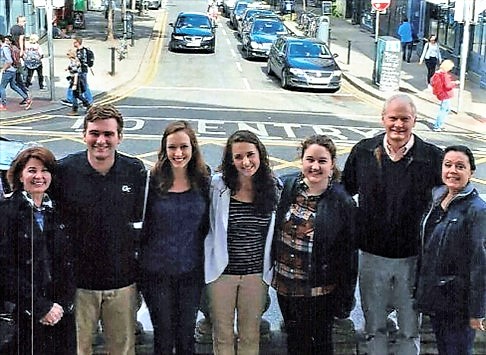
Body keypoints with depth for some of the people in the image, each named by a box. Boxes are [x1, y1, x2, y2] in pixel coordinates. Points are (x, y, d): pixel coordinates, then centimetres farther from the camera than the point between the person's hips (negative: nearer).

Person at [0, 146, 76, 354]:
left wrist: (63, 304, -4)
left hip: (62, 312, 4)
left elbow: (68, 263, 10)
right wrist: (41, 307, -12)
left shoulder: (58, 212, 10)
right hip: (26, 314, -4)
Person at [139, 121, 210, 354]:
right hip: (156, 272, -2)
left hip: (191, 271, 2)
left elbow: (207, 225, 6)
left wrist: (206, 261, 3)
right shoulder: (153, 181, -8)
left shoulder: (203, 182, -1)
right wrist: (140, 260, -4)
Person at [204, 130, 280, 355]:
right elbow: (206, 227, -3)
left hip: (257, 273, 2)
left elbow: (276, 231, 7)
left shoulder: (273, 187, -3)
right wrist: (207, 264, -5)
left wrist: (269, 268, 6)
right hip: (221, 271, -1)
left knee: (250, 336, 14)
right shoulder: (217, 185, -11)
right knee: (222, 336, 12)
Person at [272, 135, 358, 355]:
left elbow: (348, 254, -9)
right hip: (285, 285, 3)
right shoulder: (285, 188, -5)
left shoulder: (342, 203, -13)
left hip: (320, 292, -3)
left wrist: (345, 299, -7)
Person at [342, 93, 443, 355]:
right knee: (374, 327, 16)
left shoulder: (433, 157, -9)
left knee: (410, 329, 13)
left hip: (414, 257, -1)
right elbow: (344, 193, 10)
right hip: (372, 255, 2)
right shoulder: (363, 152, -3)